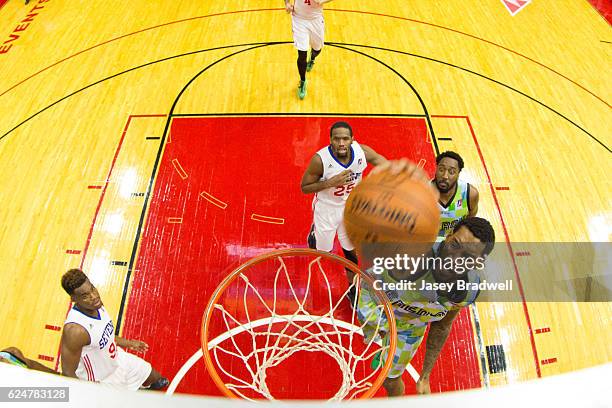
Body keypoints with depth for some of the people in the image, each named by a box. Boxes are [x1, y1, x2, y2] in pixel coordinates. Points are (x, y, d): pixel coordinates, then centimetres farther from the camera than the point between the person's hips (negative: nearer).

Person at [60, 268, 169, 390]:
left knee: (155, 377, 22)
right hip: (100, 383, -7)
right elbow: (68, 373, -27)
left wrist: (128, 343, 12)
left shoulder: (96, 305, -14)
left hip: (117, 359, 7)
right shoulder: (75, 330, -38)